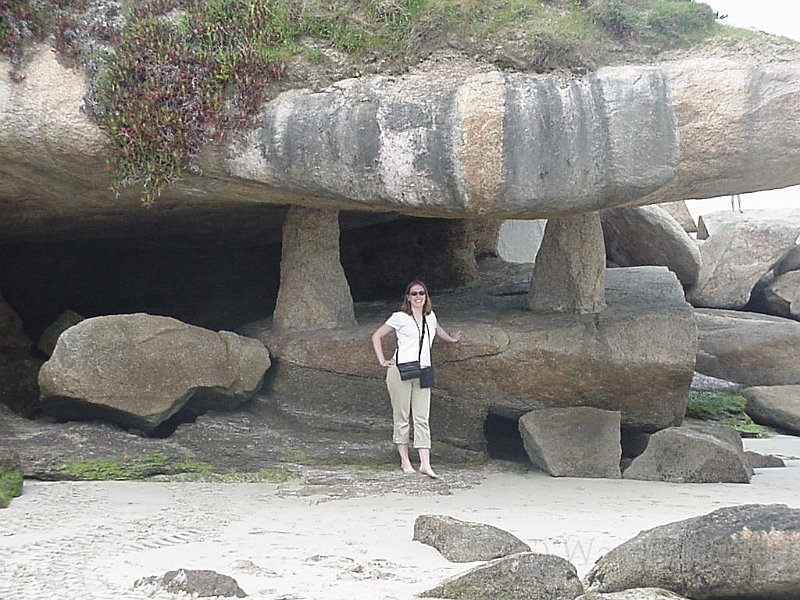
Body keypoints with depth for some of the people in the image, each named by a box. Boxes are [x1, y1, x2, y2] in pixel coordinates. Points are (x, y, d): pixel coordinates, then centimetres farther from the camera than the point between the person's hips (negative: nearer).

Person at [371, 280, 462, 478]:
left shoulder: (430, 317, 14)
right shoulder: (400, 318, 0)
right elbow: (376, 336, 6)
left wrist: (451, 339, 38)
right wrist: (382, 361, 0)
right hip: (400, 371, -4)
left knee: (422, 419, -4)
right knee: (401, 417, 1)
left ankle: (425, 464, -10)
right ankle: (404, 461, 7)